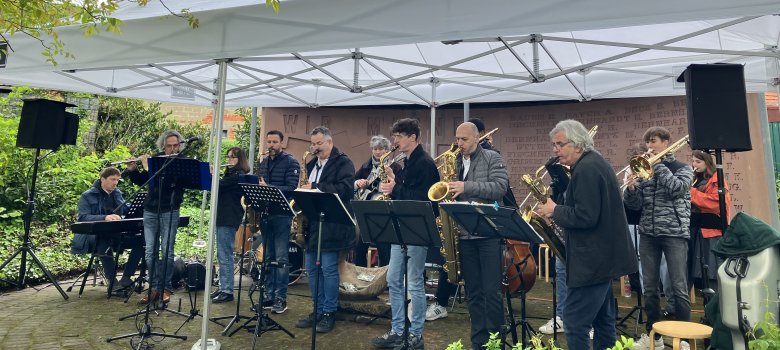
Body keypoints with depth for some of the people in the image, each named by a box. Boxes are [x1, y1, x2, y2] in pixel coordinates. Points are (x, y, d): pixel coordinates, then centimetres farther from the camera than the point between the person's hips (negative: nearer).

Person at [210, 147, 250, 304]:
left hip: (229, 219, -10)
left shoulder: (238, 175, -12)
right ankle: (223, 287, 24)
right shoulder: (230, 174, 19)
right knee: (222, 255, 15)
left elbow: (218, 185, -19)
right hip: (223, 217, 10)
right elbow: (221, 187, 17)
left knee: (225, 256, -6)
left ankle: (227, 291, 0)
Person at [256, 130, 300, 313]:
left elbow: (291, 188, -14)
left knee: (281, 258, -3)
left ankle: (281, 298, 5)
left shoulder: (290, 162, -4)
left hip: (282, 214, -6)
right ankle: (268, 295, 20)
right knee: (268, 257, 11)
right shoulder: (263, 163, 15)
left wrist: (268, 188, -22)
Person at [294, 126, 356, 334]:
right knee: (312, 269, 10)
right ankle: (319, 310, 22)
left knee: (328, 269, -3)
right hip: (312, 222, 8)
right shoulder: (312, 164, 18)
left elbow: (345, 188, -19)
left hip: (331, 224, -8)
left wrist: (314, 188, -20)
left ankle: (329, 313, 10)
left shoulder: (343, 163, -5)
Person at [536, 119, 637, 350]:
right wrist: (558, 210, 6)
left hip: (593, 260, -11)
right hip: (604, 256, 11)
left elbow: (585, 217, -27)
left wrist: (555, 211, -13)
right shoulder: (594, 162, 14)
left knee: (575, 321, -5)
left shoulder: (586, 169, -19)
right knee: (602, 319, 19)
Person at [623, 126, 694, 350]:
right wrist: (630, 189, -15)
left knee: (679, 287, -1)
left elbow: (676, 189, -18)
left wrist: (658, 164, -9)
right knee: (649, 288, 8)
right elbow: (634, 205, 6)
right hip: (648, 234, 4)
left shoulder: (682, 168, 4)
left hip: (674, 233, -4)